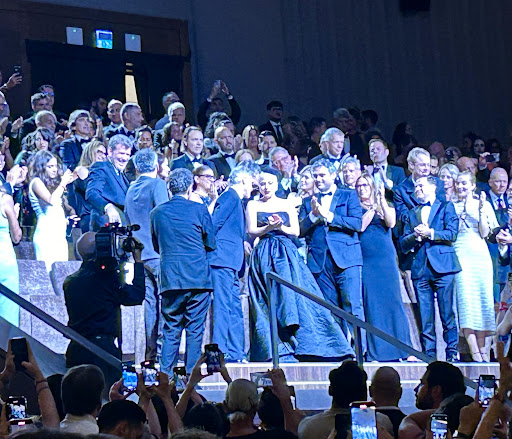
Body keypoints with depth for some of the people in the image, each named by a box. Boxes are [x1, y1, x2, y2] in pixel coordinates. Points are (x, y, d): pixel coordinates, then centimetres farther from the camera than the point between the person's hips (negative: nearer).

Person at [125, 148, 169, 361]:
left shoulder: (131, 188, 15)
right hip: (158, 251, -7)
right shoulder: (157, 184, -6)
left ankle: (150, 349, 7)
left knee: (150, 300, 8)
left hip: (140, 253, 7)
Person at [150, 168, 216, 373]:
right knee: (195, 329, 3)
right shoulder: (199, 209, -4)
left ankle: (166, 374, 4)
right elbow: (210, 243, 4)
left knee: (171, 329, 9)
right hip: (198, 277, -2)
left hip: (169, 278, 3)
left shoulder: (157, 212, 5)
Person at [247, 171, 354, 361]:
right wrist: (269, 227, -16)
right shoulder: (253, 205, 10)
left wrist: (281, 227, -11)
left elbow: (296, 231, 7)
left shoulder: (287, 205, 14)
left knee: (292, 291, -10)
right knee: (270, 301, -9)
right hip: (264, 256, -2)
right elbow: (252, 231, 0)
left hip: (287, 253, 2)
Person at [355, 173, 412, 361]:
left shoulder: (386, 206, 14)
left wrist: (382, 200, -7)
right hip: (366, 260, 0)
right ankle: (376, 351, 0)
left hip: (386, 257, 0)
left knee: (393, 301, -2)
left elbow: (391, 222, -6)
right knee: (371, 303, -3)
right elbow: (360, 226, -6)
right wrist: (372, 208, -4)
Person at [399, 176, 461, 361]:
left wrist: (430, 233, -9)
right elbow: (403, 245, 15)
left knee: (447, 313, -6)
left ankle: (452, 352, -2)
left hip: (442, 267, -4)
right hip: (420, 268, 4)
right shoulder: (412, 214, 22)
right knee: (425, 316, 0)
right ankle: (429, 354, 2)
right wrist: (415, 236, -4)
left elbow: (452, 234, -2)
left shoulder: (446, 207, 11)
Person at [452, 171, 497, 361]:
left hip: (480, 255, 1)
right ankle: (474, 349, -17)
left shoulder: (484, 205, 11)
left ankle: (483, 347, 0)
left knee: (483, 297, -4)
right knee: (465, 298, -13)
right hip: (460, 255, -1)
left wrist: (481, 211, -5)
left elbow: (484, 233, 3)